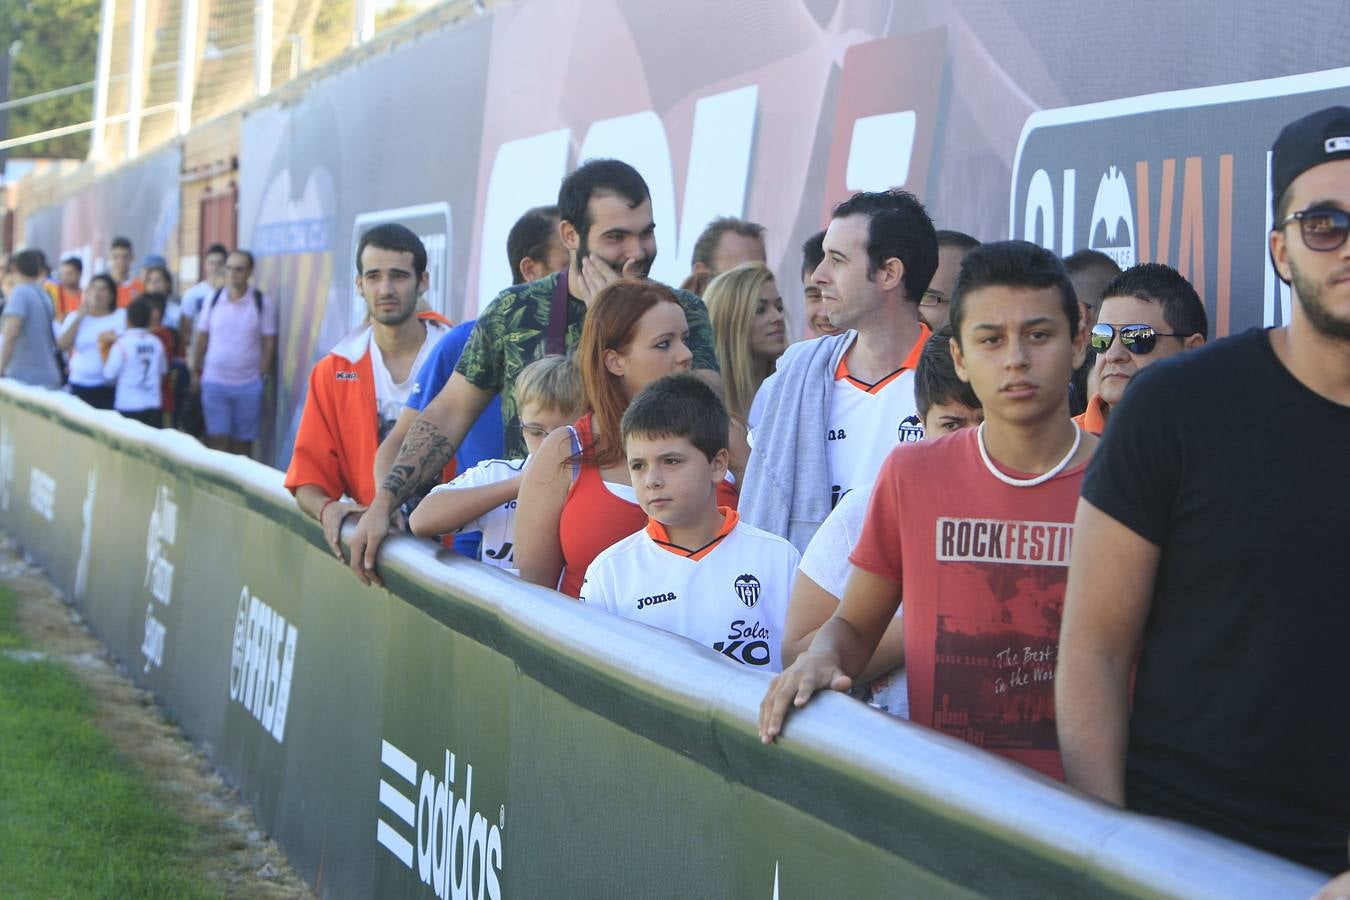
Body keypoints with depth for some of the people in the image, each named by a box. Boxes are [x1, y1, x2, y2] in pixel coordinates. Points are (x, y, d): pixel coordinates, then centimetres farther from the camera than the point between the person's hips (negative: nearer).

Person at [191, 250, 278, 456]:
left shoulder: (263, 303, -2)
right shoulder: (213, 300, 4)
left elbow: (269, 342, 0)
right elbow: (202, 338, 9)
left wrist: (263, 376, -5)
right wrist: (196, 373, 7)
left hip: (248, 384, -1)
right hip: (214, 382, 1)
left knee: (242, 443, 6)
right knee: (217, 439, -6)